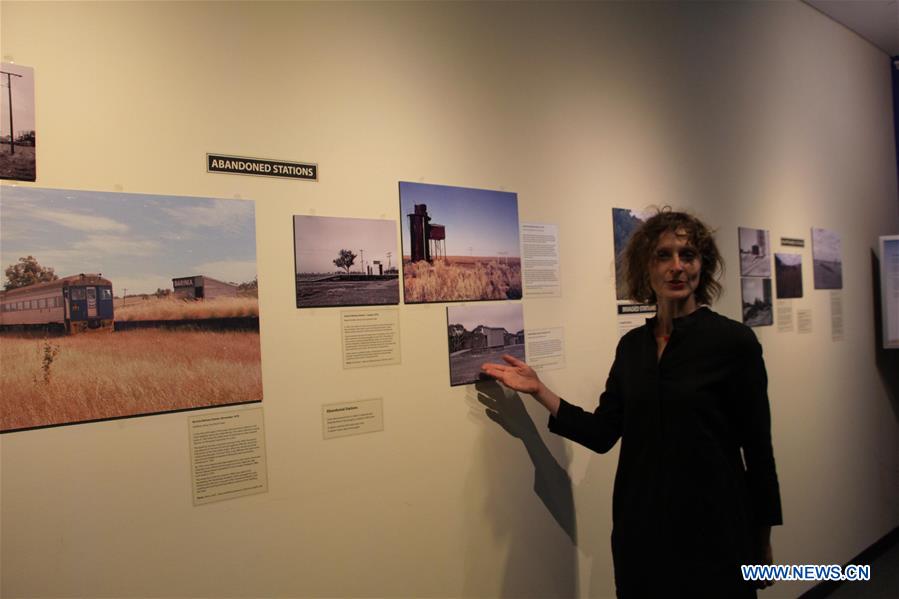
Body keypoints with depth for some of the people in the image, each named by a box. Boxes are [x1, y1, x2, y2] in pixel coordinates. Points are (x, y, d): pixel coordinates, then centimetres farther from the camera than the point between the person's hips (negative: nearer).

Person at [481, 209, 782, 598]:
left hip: (713, 530, -4)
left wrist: (762, 537, -1)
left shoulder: (734, 341, -10)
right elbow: (602, 434, 3)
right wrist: (538, 390, -1)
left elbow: (757, 447, -6)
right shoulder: (631, 345, 3)